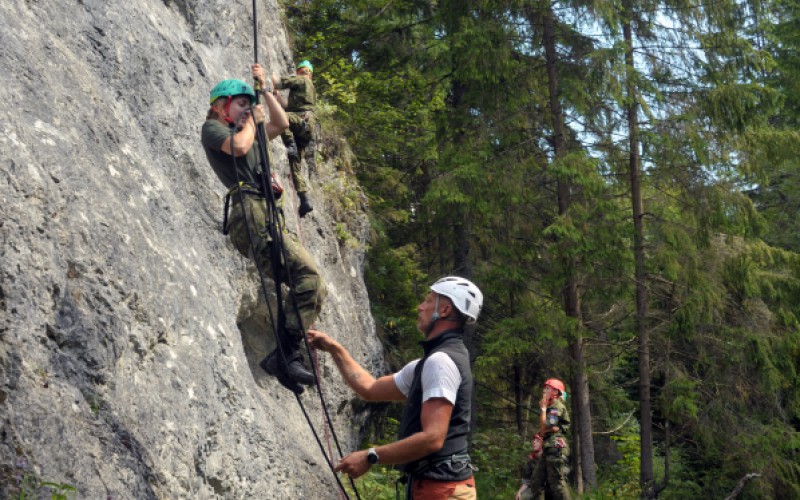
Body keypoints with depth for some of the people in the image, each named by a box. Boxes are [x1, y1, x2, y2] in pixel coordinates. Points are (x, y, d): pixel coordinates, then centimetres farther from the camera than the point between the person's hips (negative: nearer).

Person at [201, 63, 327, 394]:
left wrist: (263, 88, 32)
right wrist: (252, 120, 7)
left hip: (265, 216, 10)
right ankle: (284, 354, -29)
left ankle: (286, 357, -6)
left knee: (313, 287, 0)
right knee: (307, 274, -25)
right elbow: (239, 146, -12)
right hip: (249, 213, -10)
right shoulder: (212, 128, 9)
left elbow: (282, 124, 38)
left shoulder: (244, 130, 34)